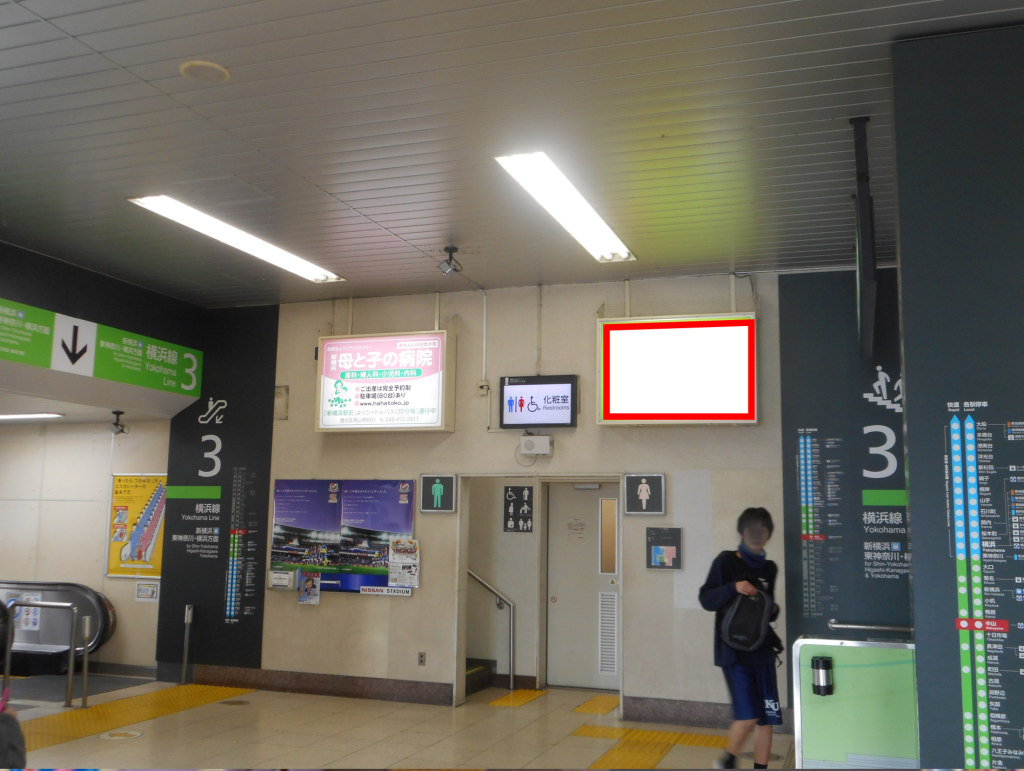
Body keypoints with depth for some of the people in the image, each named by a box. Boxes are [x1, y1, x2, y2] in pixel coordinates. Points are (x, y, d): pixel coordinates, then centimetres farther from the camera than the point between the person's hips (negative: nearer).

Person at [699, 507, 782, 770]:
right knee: (747, 715, -11)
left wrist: (773, 609, 2)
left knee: (767, 716, 3)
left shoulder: (769, 568, 14)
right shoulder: (726, 561, -2)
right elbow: (706, 599, -7)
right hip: (733, 649, -5)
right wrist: (733, 588, -21)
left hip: (762, 649, 5)